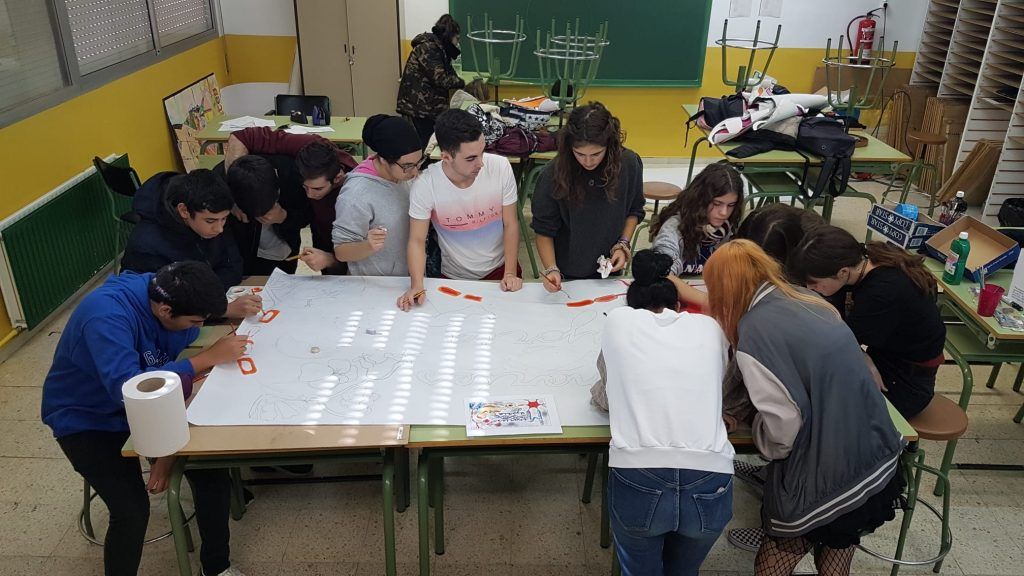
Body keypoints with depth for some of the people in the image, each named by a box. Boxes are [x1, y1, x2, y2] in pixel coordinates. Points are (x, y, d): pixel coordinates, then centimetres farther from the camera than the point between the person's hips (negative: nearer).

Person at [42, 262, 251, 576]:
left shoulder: (170, 295, -14)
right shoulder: (106, 314, -34)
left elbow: (179, 377, -7)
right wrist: (208, 358, -40)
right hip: (86, 418, -5)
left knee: (212, 472, -10)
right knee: (132, 511, -23)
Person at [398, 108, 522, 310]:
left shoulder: (501, 167, -17)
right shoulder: (424, 185, -21)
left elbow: (510, 225, -6)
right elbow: (417, 241, -13)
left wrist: (510, 274, -12)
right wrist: (417, 286, -26)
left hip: (500, 269, 1)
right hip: (455, 278, -1)